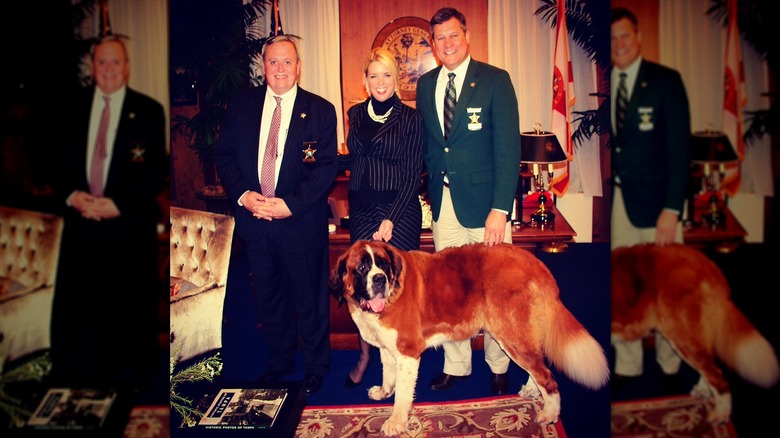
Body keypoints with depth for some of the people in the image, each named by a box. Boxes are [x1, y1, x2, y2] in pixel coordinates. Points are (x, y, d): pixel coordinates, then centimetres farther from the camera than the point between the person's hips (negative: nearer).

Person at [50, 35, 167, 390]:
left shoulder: (149, 111, -1)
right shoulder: (73, 108, 10)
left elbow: (156, 171, -5)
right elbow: (59, 161, 11)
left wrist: (118, 204, -13)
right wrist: (71, 196, -7)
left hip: (129, 223, -3)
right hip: (80, 221, 3)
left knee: (128, 305, 5)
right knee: (75, 304, 8)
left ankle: (127, 377, 24)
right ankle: (75, 379, 27)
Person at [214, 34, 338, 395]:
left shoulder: (320, 111, -2)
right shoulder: (241, 105, 7)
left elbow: (326, 168, -7)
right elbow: (224, 156, 6)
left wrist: (290, 204, -17)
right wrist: (243, 195, -11)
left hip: (301, 222, -3)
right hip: (254, 219, 3)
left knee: (309, 298, 8)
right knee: (268, 296, 16)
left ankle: (315, 367, 29)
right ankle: (279, 361, 37)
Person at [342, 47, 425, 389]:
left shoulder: (410, 118, -3)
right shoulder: (356, 114, 9)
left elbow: (413, 174, -6)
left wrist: (391, 219, -11)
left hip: (400, 209, -4)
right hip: (362, 208, 4)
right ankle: (365, 354, 21)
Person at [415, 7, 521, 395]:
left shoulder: (495, 80, -5)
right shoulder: (425, 85, 10)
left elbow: (508, 148, -10)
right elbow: (426, 144, 13)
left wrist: (500, 209, -17)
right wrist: (432, 188, 3)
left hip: (484, 202, -4)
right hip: (443, 203, 4)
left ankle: (498, 367, 26)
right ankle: (455, 365, 28)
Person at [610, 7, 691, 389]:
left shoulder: (666, 81, -1)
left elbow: (680, 147, -6)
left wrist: (671, 209, -13)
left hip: (655, 201, -3)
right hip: (616, 202, 3)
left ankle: (670, 364, 24)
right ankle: (627, 365, 21)